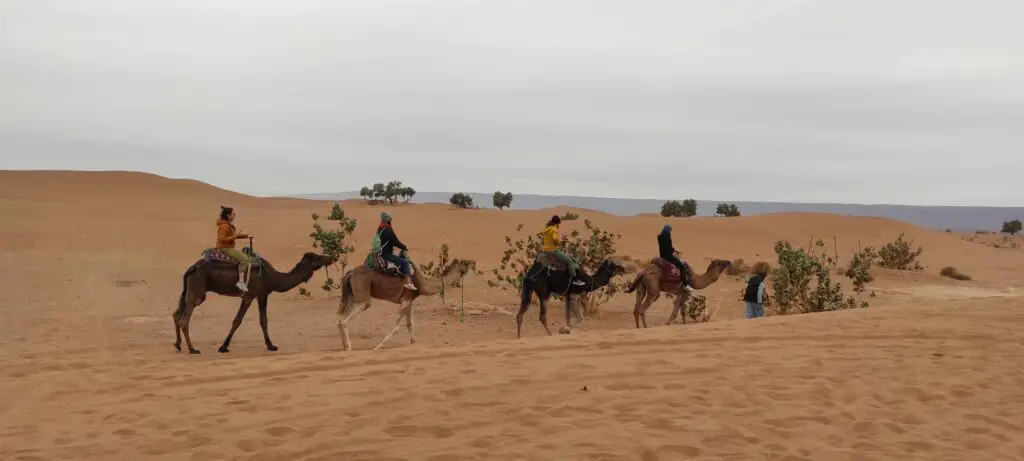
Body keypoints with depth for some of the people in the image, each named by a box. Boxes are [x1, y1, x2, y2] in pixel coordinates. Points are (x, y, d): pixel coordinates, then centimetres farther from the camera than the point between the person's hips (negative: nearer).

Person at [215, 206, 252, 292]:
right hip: (224, 248, -11)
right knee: (244, 259, -21)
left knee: (244, 256, 20)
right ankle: (241, 282, -24)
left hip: (228, 247, 11)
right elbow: (221, 239, -27)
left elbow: (234, 235, 21)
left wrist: (246, 236, 12)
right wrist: (234, 237, -23)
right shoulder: (224, 226, -19)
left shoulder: (229, 225, 12)